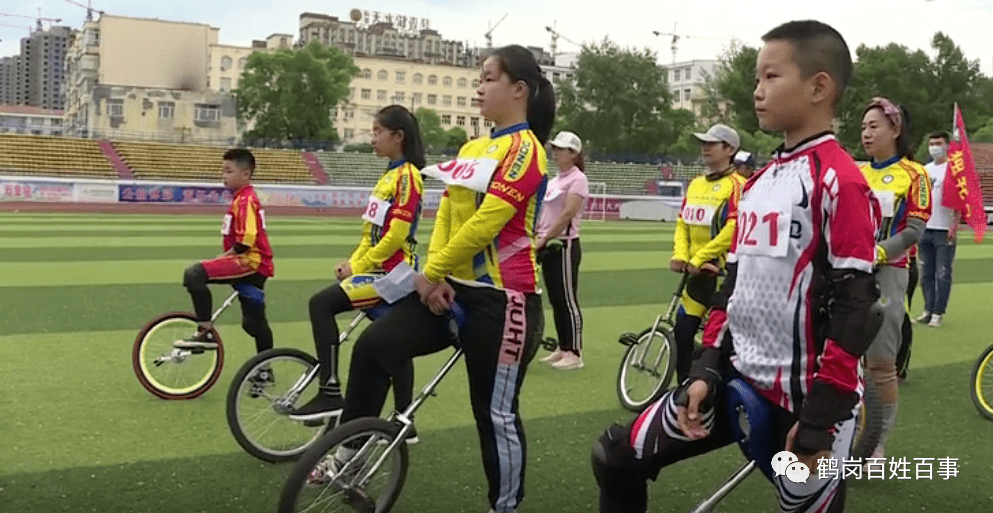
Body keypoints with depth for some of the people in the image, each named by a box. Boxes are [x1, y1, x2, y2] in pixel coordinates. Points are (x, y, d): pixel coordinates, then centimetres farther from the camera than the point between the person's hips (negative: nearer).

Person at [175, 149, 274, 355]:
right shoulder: (243, 198, 19)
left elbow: (246, 239, -23)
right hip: (249, 263, 11)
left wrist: (225, 256, -12)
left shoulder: (245, 200, -13)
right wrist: (225, 257, 18)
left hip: (251, 262, -11)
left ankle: (206, 332, -20)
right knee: (253, 322, 18)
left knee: (194, 274, -24)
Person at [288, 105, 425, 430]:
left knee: (322, 303, -19)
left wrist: (358, 267, -14)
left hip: (393, 272, -10)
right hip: (386, 272, 10)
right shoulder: (390, 175, 16)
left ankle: (331, 393, -16)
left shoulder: (407, 176, -13)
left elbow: (395, 236, -20)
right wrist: (353, 261, 5)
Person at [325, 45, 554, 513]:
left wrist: (432, 273, -13)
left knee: (496, 413, 2)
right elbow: (446, 212, 9)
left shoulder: (525, 150, -11)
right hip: (455, 288, 7)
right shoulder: (471, 148, 14)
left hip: (501, 298, -7)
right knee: (373, 346, -8)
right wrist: (434, 272, -6)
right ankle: (349, 454, 6)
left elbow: (486, 222, -19)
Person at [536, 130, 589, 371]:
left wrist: (544, 239, -19)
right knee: (555, 300, 11)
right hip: (549, 246, 8)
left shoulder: (577, 179, -9)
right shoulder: (555, 180, 16)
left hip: (565, 246, -8)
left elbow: (567, 214, -18)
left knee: (567, 300, -5)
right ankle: (562, 349, 20)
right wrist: (537, 237, 4)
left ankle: (574, 353, 2)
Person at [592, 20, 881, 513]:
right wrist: (706, 368, 8)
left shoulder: (840, 181, -13)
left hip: (805, 398, -7)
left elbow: (853, 305, -17)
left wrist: (821, 417, -17)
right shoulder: (757, 182, 13)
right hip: (738, 378, 8)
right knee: (617, 458, 5)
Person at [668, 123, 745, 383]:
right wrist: (680, 255, -4)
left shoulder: (736, 186, -11)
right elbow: (682, 223, 13)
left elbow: (733, 229, -20)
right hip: (697, 273, 7)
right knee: (683, 332, 7)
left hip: (723, 272, -7)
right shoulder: (695, 184, 13)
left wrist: (699, 259, -18)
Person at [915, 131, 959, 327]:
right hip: (925, 229, 6)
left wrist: (954, 225, -16)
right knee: (926, 273, 8)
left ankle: (938, 313, 0)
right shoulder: (925, 170, 15)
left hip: (944, 230, -6)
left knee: (942, 274, -4)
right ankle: (928, 309, 15)